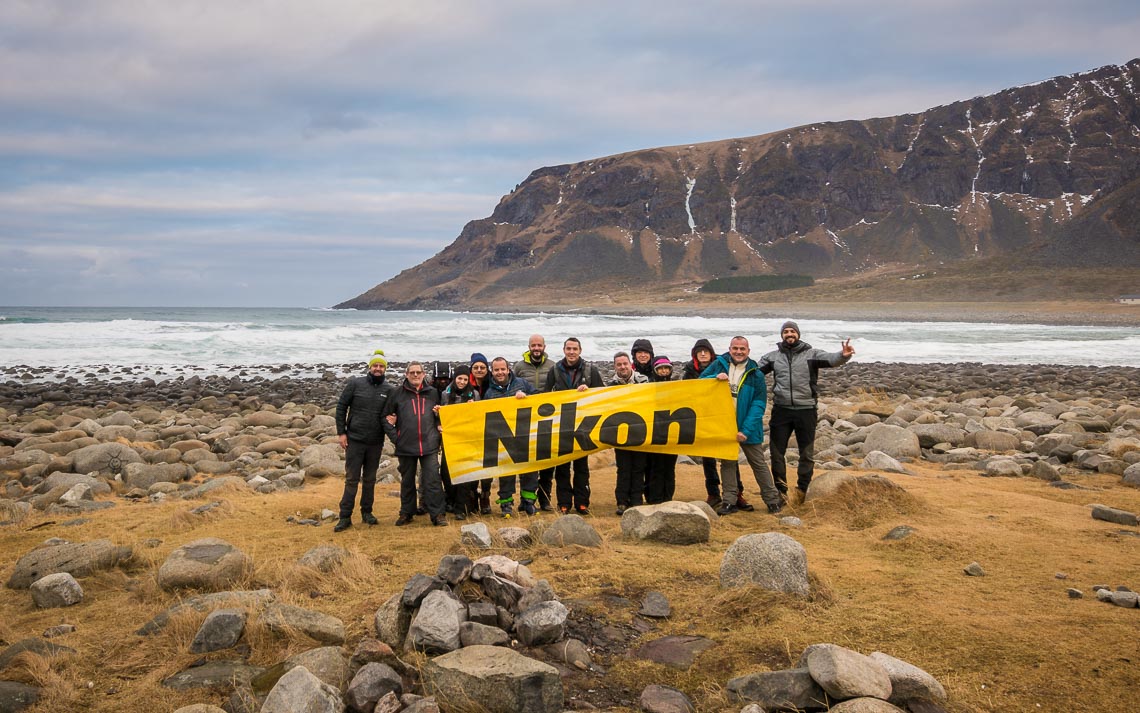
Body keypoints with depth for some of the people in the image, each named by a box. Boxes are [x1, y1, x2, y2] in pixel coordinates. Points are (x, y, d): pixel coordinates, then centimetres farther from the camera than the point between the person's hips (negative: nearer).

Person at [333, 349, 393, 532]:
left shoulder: (388, 390, 1)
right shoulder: (355, 383, -4)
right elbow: (341, 407, -1)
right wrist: (341, 432, -5)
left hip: (375, 442, 2)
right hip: (354, 440, -2)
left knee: (370, 479, 11)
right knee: (352, 479, -1)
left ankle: (367, 512, 23)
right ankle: (345, 517, 3)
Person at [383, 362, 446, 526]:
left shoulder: (433, 393, 7)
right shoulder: (398, 394, 3)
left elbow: (441, 415, 17)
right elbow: (386, 417, 6)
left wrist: (439, 429, 1)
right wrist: (394, 436, -2)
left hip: (429, 445, 0)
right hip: (406, 446, 0)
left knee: (433, 479, -6)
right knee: (407, 481, 11)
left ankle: (437, 513, -2)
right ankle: (406, 513, 22)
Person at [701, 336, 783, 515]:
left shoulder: (755, 375, -5)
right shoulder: (719, 365, 0)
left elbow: (758, 405, -10)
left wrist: (746, 430, -19)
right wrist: (715, 378, -20)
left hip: (747, 428, -2)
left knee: (758, 463, 6)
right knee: (727, 463, 9)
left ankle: (773, 500, 16)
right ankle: (729, 501, 15)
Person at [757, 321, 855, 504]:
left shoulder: (812, 354, -2)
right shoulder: (772, 357, 6)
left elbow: (830, 359, -17)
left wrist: (843, 356, -41)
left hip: (806, 410, -1)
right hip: (781, 410, 2)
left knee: (807, 454, 8)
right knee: (777, 452, 7)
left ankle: (802, 491, 23)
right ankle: (781, 491, 21)